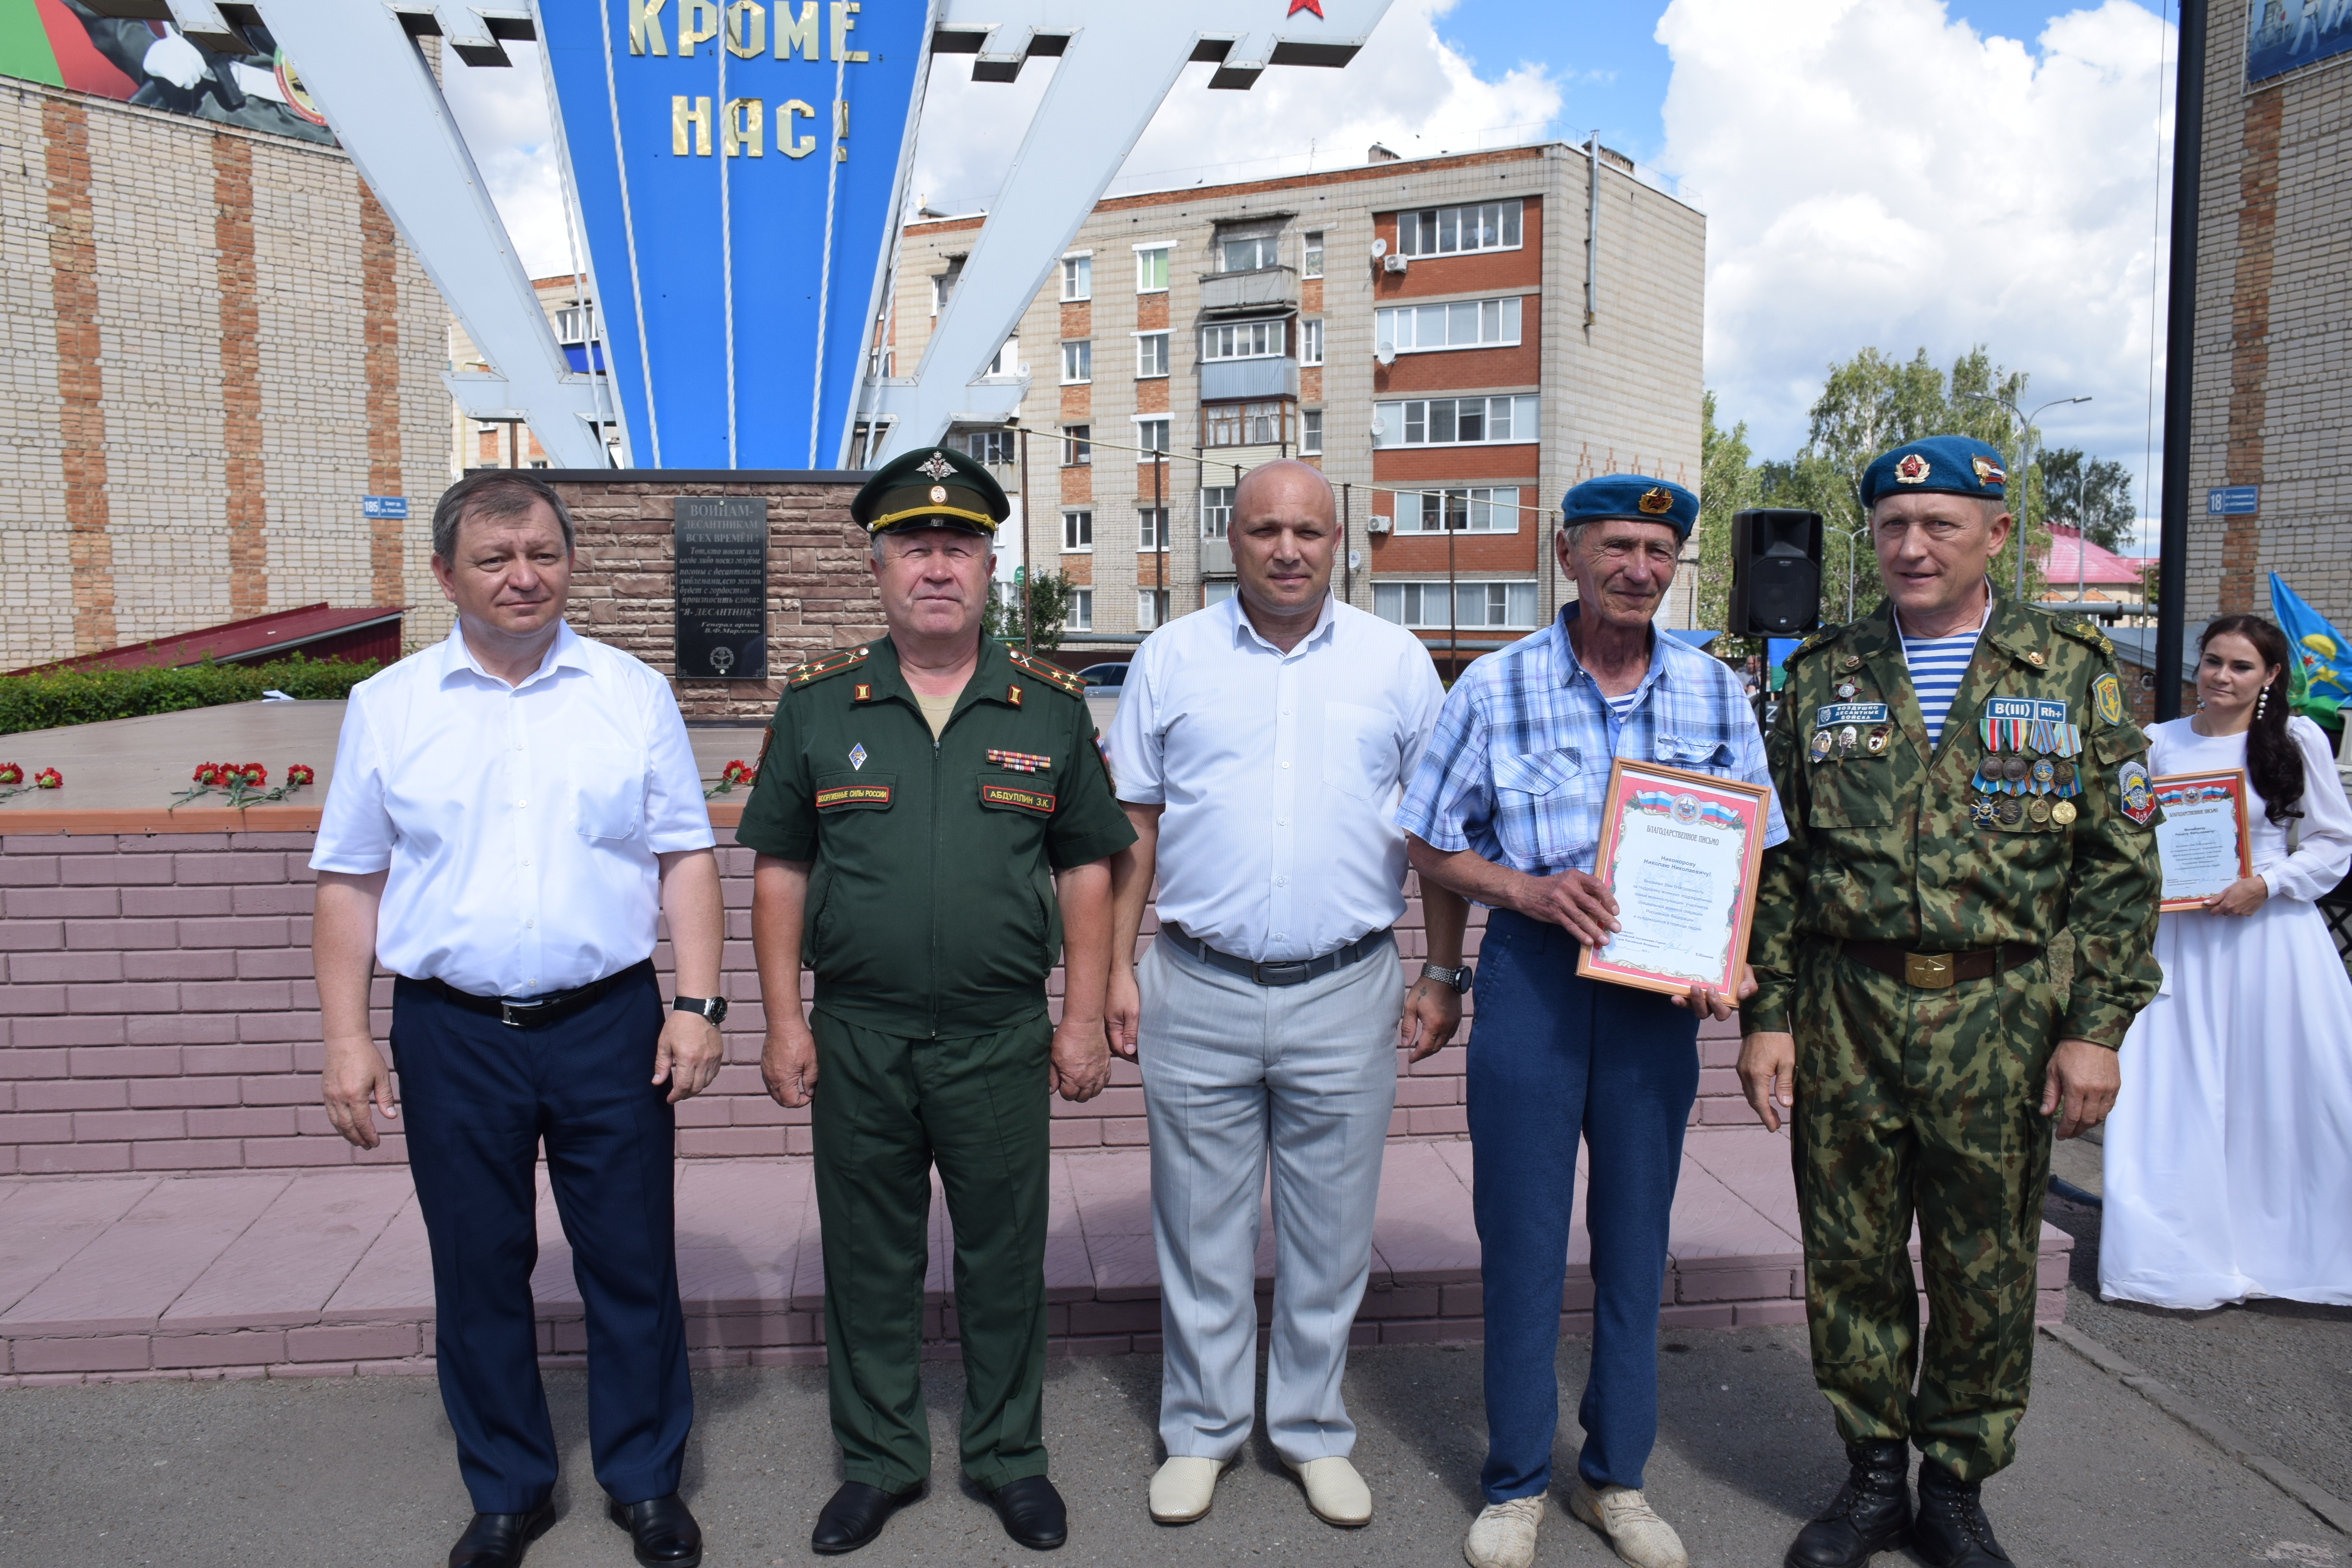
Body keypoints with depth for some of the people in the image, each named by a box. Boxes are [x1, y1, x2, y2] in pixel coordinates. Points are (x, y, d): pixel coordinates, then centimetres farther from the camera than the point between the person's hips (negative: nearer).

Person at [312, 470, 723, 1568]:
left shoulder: (634, 694, 3)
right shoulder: (388, 706, 4)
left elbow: (685, 858, 2)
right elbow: (350, 883, 6)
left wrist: (699, 1003, -6)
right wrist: (346, 1040, 1)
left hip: (609, 1024, 0)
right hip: (452, 1033, 1)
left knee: (630, 1262, 8)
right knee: (478, 1271, 12)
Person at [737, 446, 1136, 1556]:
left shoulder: (1050, 705, 2)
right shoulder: (818, 704, 2)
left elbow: (1085, 869, 4)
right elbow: (780, 870, 5)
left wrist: (1084, 1016, 0)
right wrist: (783, 1019, 0)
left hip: (1001, 1037, 0)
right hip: (856, 1036, 1)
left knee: (1004, 1257, 12)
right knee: (868, 1260, 13)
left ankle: (1008, 1455, 31)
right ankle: (878, 1460, 32)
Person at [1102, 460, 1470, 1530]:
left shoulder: (1395, 662, 4)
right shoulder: (1172, 657, 4)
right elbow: (1135, 824, 5)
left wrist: (1442, 974, 4)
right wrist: (1118, 968, 0)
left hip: (1345, 995, 0)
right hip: (1199, 992, 0)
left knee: (1330, 1236, 12)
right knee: (1200, 1231, 11)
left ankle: (1313, 1432, 30)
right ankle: (1200, 1431, 29)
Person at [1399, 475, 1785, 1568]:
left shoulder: (1713, 690, 2)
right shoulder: (1496, 687, -4)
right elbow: (1433, 849, 1)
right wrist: (1530, 889, -16)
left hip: (1657, 986, 2)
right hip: (1531, 974, -2)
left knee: (1636, 1237, 12)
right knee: (1521, 1236, 6)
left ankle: (1616, 1477, 31)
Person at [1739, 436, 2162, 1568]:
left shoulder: (2072, 671, 3)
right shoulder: (1822, 673, 6)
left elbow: (2121, 866, 3)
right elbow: (1777, 859, 6)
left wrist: (2097, 1028, -4)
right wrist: (1766, 1014, 0)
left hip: (2000, 1018, -1)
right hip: (1844, 1011, 1)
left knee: (1986, 1271, 10)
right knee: (1850, 1257, 9)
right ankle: (1873, 1475, 28)